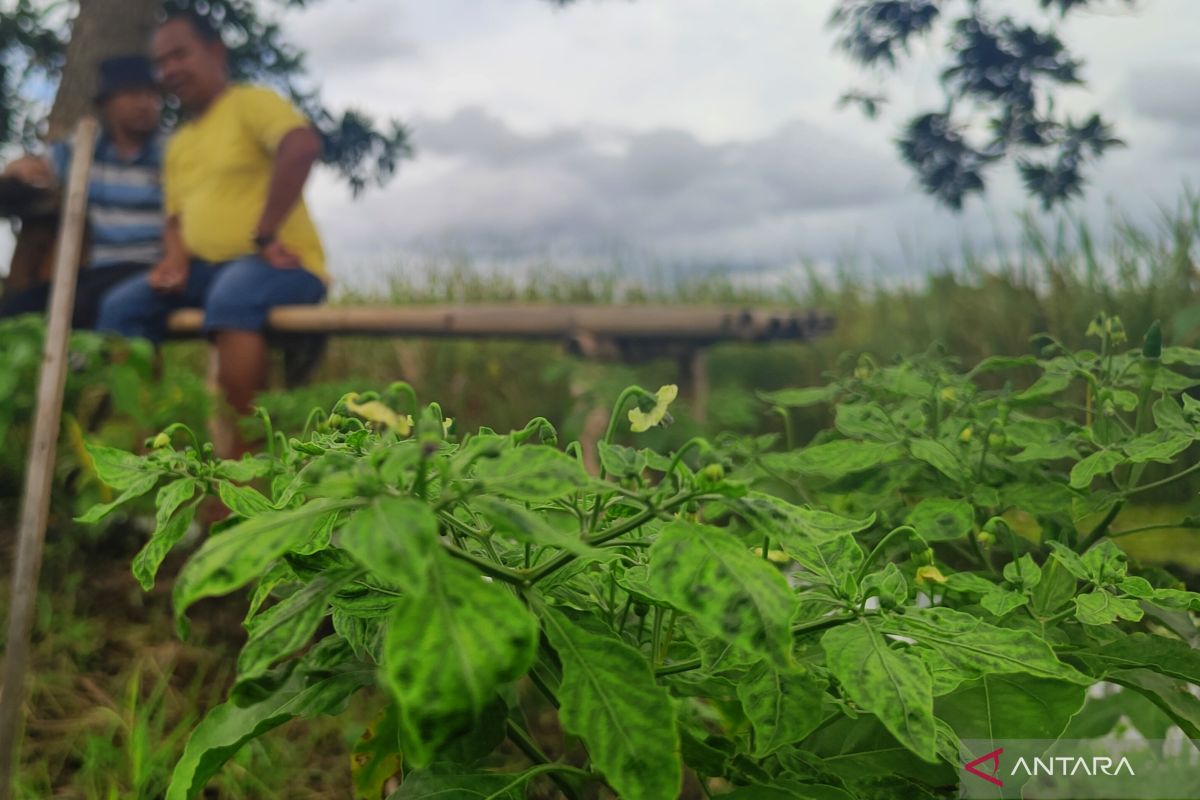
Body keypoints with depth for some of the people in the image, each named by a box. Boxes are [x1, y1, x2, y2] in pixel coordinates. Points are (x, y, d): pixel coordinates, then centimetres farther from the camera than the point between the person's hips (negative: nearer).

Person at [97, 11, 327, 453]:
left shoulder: (251, 102, -2)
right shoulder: (177, 145, 24)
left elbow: (303, 146, -22)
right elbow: (176, 217, 25)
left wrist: (264, 237, -23)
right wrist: (177, 258, 0)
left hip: (282, 265, -8)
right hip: (207, 268, 8)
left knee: (231, 296, -38)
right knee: (122, 307, -11)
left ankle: (239, 459, -38)